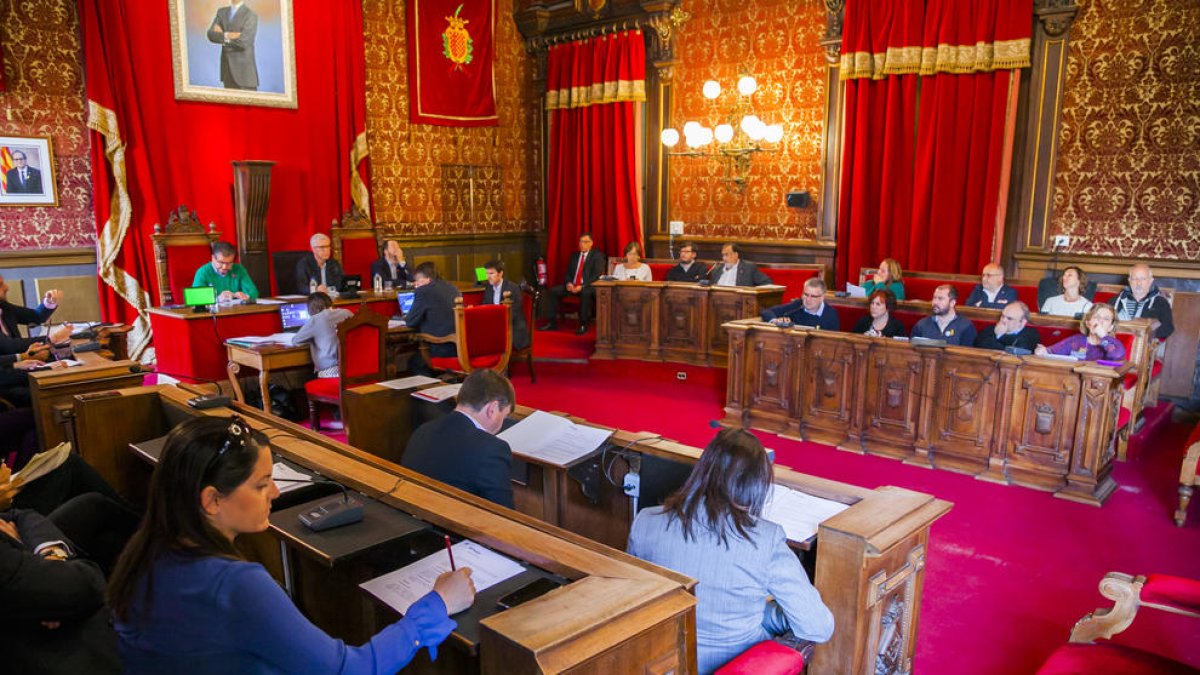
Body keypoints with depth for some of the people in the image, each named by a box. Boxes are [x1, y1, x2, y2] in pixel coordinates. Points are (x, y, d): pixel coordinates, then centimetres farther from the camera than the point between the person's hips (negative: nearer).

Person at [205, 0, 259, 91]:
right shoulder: (221, 12, 13)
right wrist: (227, 35, -15)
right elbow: (211, 35, 2)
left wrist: (222, 35, -4)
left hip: (244, 68, -5)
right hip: (227, 67, 6)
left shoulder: (251, 15, -5)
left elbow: (244, 41, -16)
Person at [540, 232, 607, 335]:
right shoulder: (574, 256, 18)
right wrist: (568, 283, -8)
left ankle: (583, 325, -29)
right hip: (572, 286, 6)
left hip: (588, 287, -6)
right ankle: (552, 323, -11)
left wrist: (582, 286, -23)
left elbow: (597, 275, -12)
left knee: (585, 293, -39)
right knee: (553, 290, -14)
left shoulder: (597, 256, 0)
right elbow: (567, 273, 17)